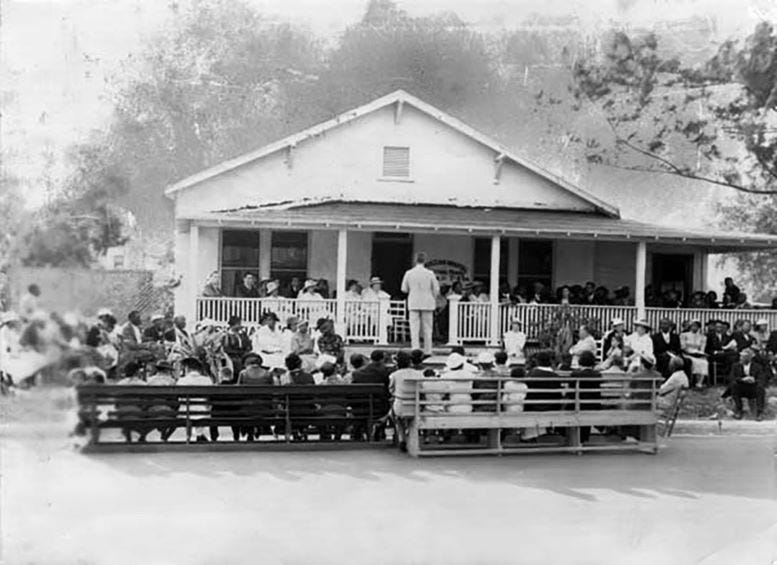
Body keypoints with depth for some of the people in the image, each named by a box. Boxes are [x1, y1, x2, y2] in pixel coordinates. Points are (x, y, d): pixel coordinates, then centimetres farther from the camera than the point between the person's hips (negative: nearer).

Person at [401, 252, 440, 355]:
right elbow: (436, 289, -2)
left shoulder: (409, 273, -3)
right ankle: (427, 351, 11)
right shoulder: (429, 273, -7)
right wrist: (434, 299, 16)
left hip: (413, 304, 1)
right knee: (427, 329, 8)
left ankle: (415, 350, -5)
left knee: (414, 328, 2)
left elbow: (404, 289, 2)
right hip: (427, 303, -1)